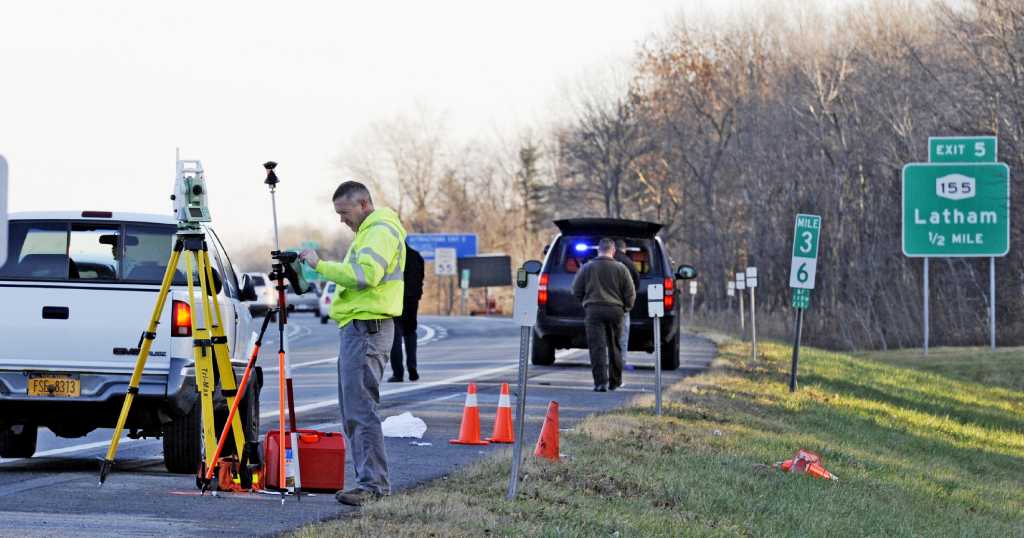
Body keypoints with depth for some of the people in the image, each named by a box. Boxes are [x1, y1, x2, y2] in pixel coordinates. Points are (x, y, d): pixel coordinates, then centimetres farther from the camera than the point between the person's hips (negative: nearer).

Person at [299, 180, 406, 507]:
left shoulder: (381, 231, -11)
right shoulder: (369, 231, 23)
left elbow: (364, 274, -24)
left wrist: (321, 265, -18)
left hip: (367, 328, -11)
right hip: (357, 327, 11)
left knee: (360, 409, -13)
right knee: (353, 410, 12)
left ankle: (373, 483, -15)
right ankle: (370, 480, 14)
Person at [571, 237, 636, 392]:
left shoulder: (587, 268, 2)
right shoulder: (620, 269, 2)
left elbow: (576, 291, 6)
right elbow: (630, 294, 2)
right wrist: (625, 307, 19)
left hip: (593, 310, -1)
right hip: (615, 310, 1)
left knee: (597, 347, -4)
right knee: (614, 347, 15)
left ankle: (601, 382, -14)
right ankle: (615, 381, 23)